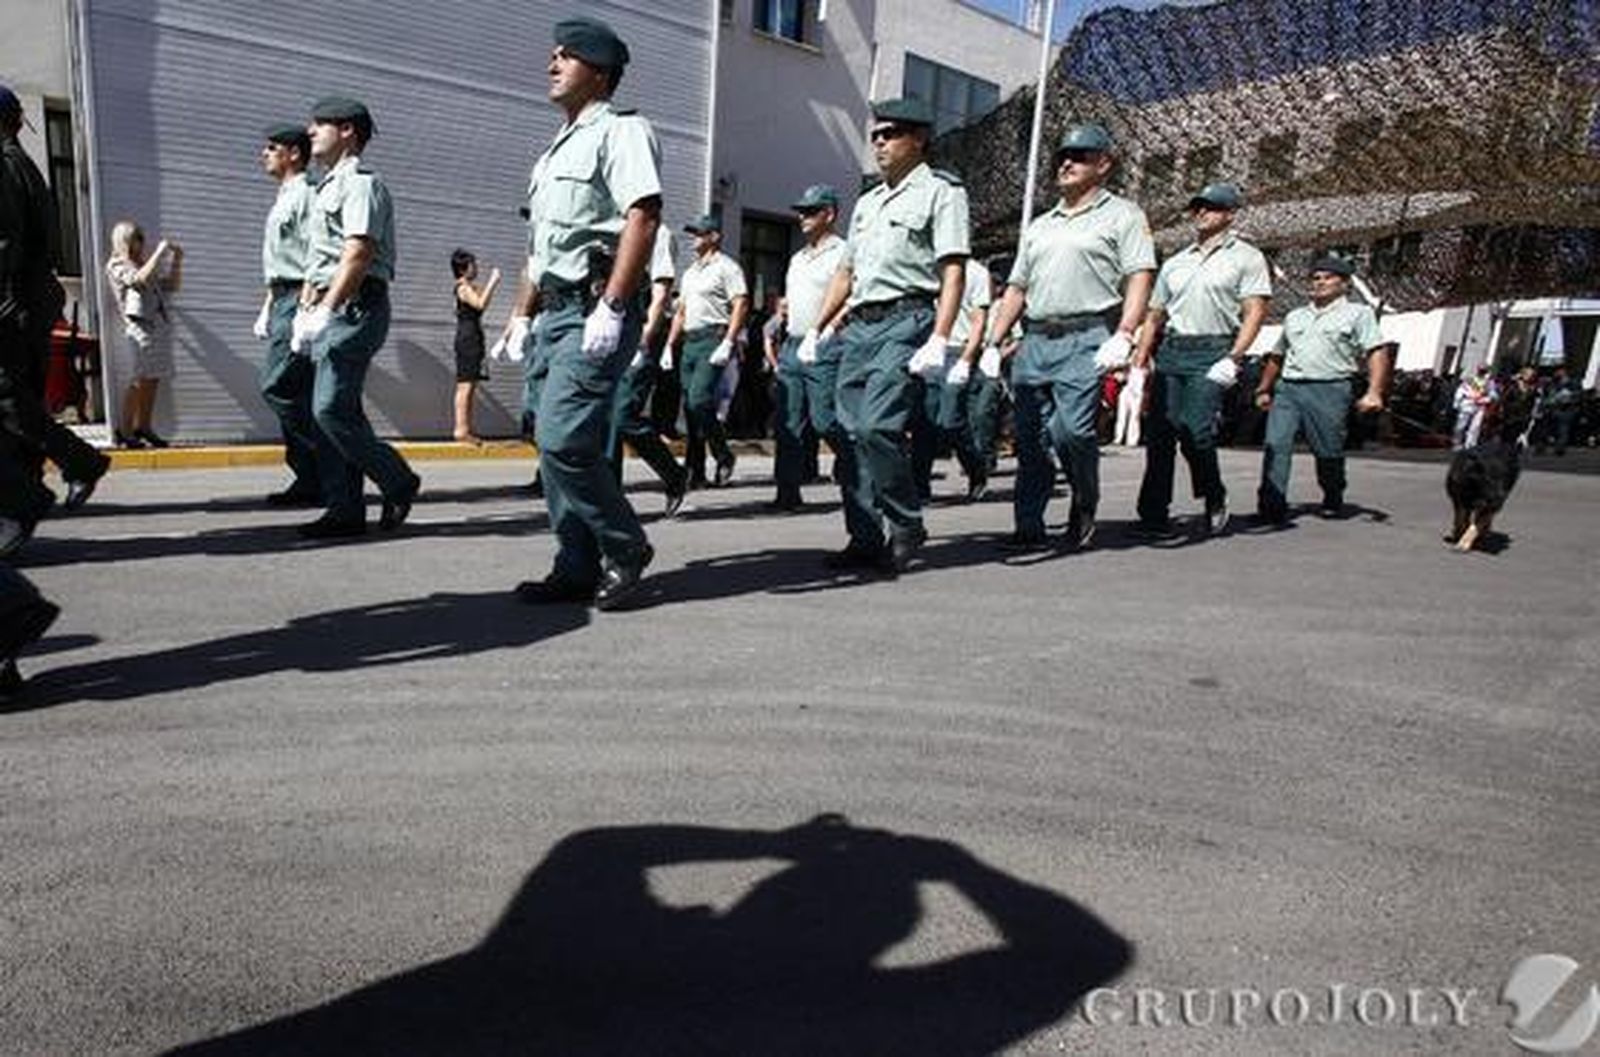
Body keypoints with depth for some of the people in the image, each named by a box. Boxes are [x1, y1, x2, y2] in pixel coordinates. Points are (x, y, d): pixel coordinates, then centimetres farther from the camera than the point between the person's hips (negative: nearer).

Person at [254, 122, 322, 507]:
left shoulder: (304, 195, -6)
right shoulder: (282, 201, 24)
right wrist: (267, 308, 23)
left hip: (299, 299, -10)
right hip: (283, 301, 10)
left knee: (277, 385, -14)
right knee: (299, 393, 7)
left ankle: (315, 477, -9)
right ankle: (312, 478, 9)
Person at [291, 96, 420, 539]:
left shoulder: (360, 182, -6)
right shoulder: (328, 186, 24)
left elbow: (357, 254, -18)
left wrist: (326, 311, -23)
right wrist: (304, 309, 18)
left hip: (355, 307, -10)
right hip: (330, 310, 10)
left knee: (332, 408, -15)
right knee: (329, 410, 6)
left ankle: (399, 482, 0)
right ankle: (345, 510, 9)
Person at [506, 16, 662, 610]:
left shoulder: (621, 131, -2)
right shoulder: (558, 148, 26)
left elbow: (642, 217, -17)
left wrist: (611, 307, -25)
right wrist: (522, 314, 22)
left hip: (596, 312, -9)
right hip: (555, 312, 9)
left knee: (563, 440, -17)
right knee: (562, 443, 6)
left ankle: (624, 549, 0)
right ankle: (578, 570, 13)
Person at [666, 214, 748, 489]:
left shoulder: (726, 267, -2)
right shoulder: (690, 271, 24)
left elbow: (741, 306, -11)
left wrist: (727, 343, -21)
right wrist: (669, 345, 17)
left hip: (714, 338, -8)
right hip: (690, 342, 8)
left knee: (699, 400, -19)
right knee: (690, 406, 4)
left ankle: (723, 456, -1)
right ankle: (695, 471, 8)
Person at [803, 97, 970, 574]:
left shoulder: (941, 191, 4)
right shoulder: (867, 203, 26)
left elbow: (953, 271, -7)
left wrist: (939, 339, -19)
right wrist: (816, 330, 19)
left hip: (906, 320, -7)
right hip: (858, 325, 7)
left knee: (877, 427, -21)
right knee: (852, 433, 1)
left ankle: (907, 527, -4)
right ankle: (864, 540, 8)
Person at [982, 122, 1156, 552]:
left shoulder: (1122, 215, 8)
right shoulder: (1039, 226, 25)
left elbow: (1140, 278, -3)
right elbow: (1016, 289, 23)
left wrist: (1123, 336, -17)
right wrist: (993, 343, 12)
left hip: (1087, 339, -5)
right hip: (1035, 340, 6)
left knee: (1071, 428, -19)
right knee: (1029, 436, 0)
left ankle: (1085, 505, 7)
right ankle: (1029, 528, 5)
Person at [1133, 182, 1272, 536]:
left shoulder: (1247, 257, 9)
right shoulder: (1175, 263, 23)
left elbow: (1255, 312, -1)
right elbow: (1154, 316, 22)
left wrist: (1233, 359, -14)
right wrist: (1139, 362, 11)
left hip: (1213, 351, -4)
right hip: (1170, 351, 5)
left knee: (1196, 431, -16)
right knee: (1159, 433, -4)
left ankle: (1215, 500, 8)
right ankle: (1153, 513, 0)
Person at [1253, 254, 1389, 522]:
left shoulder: (1358, 313, 10)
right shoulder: (1295, 317, 26)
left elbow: (1377, 353, 0)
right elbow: (1276, 356, 31)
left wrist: (1374, 392, -13)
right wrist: (1263, 389, 23)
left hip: (1329, 391, -3)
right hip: (1287, 389, 4)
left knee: (1328, 452, 3)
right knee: (1276, 446, -14)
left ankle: (1333, 501, 27)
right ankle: (1272, 507, -18)